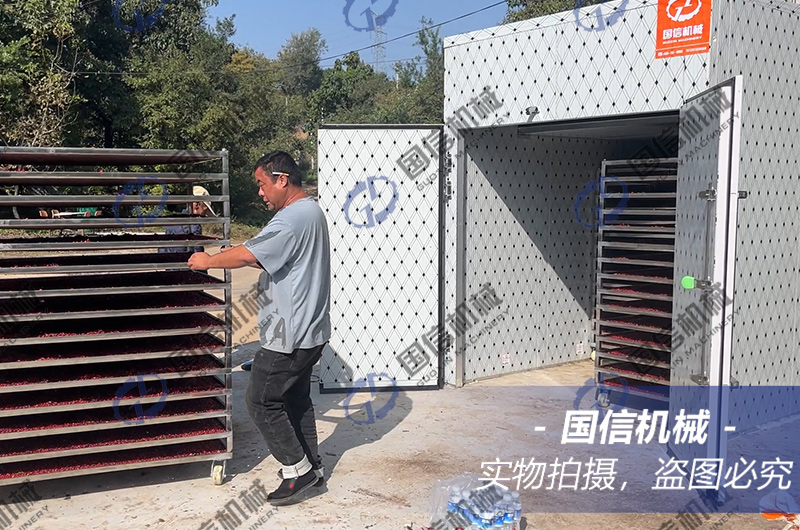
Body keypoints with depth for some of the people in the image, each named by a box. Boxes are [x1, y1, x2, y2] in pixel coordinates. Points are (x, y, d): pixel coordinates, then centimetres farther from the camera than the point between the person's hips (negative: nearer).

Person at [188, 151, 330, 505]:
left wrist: (208, 261, -9)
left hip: (289, 336, -10)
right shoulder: (311, 211, 13)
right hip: (310, 331, 10)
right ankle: (311, 466, 29)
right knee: (296, 397, 20)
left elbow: (247, 255, -26)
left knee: (260, 400, 1)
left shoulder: (293, 218, -21)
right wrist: (236, 255, 9)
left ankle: (297, 469, 9)